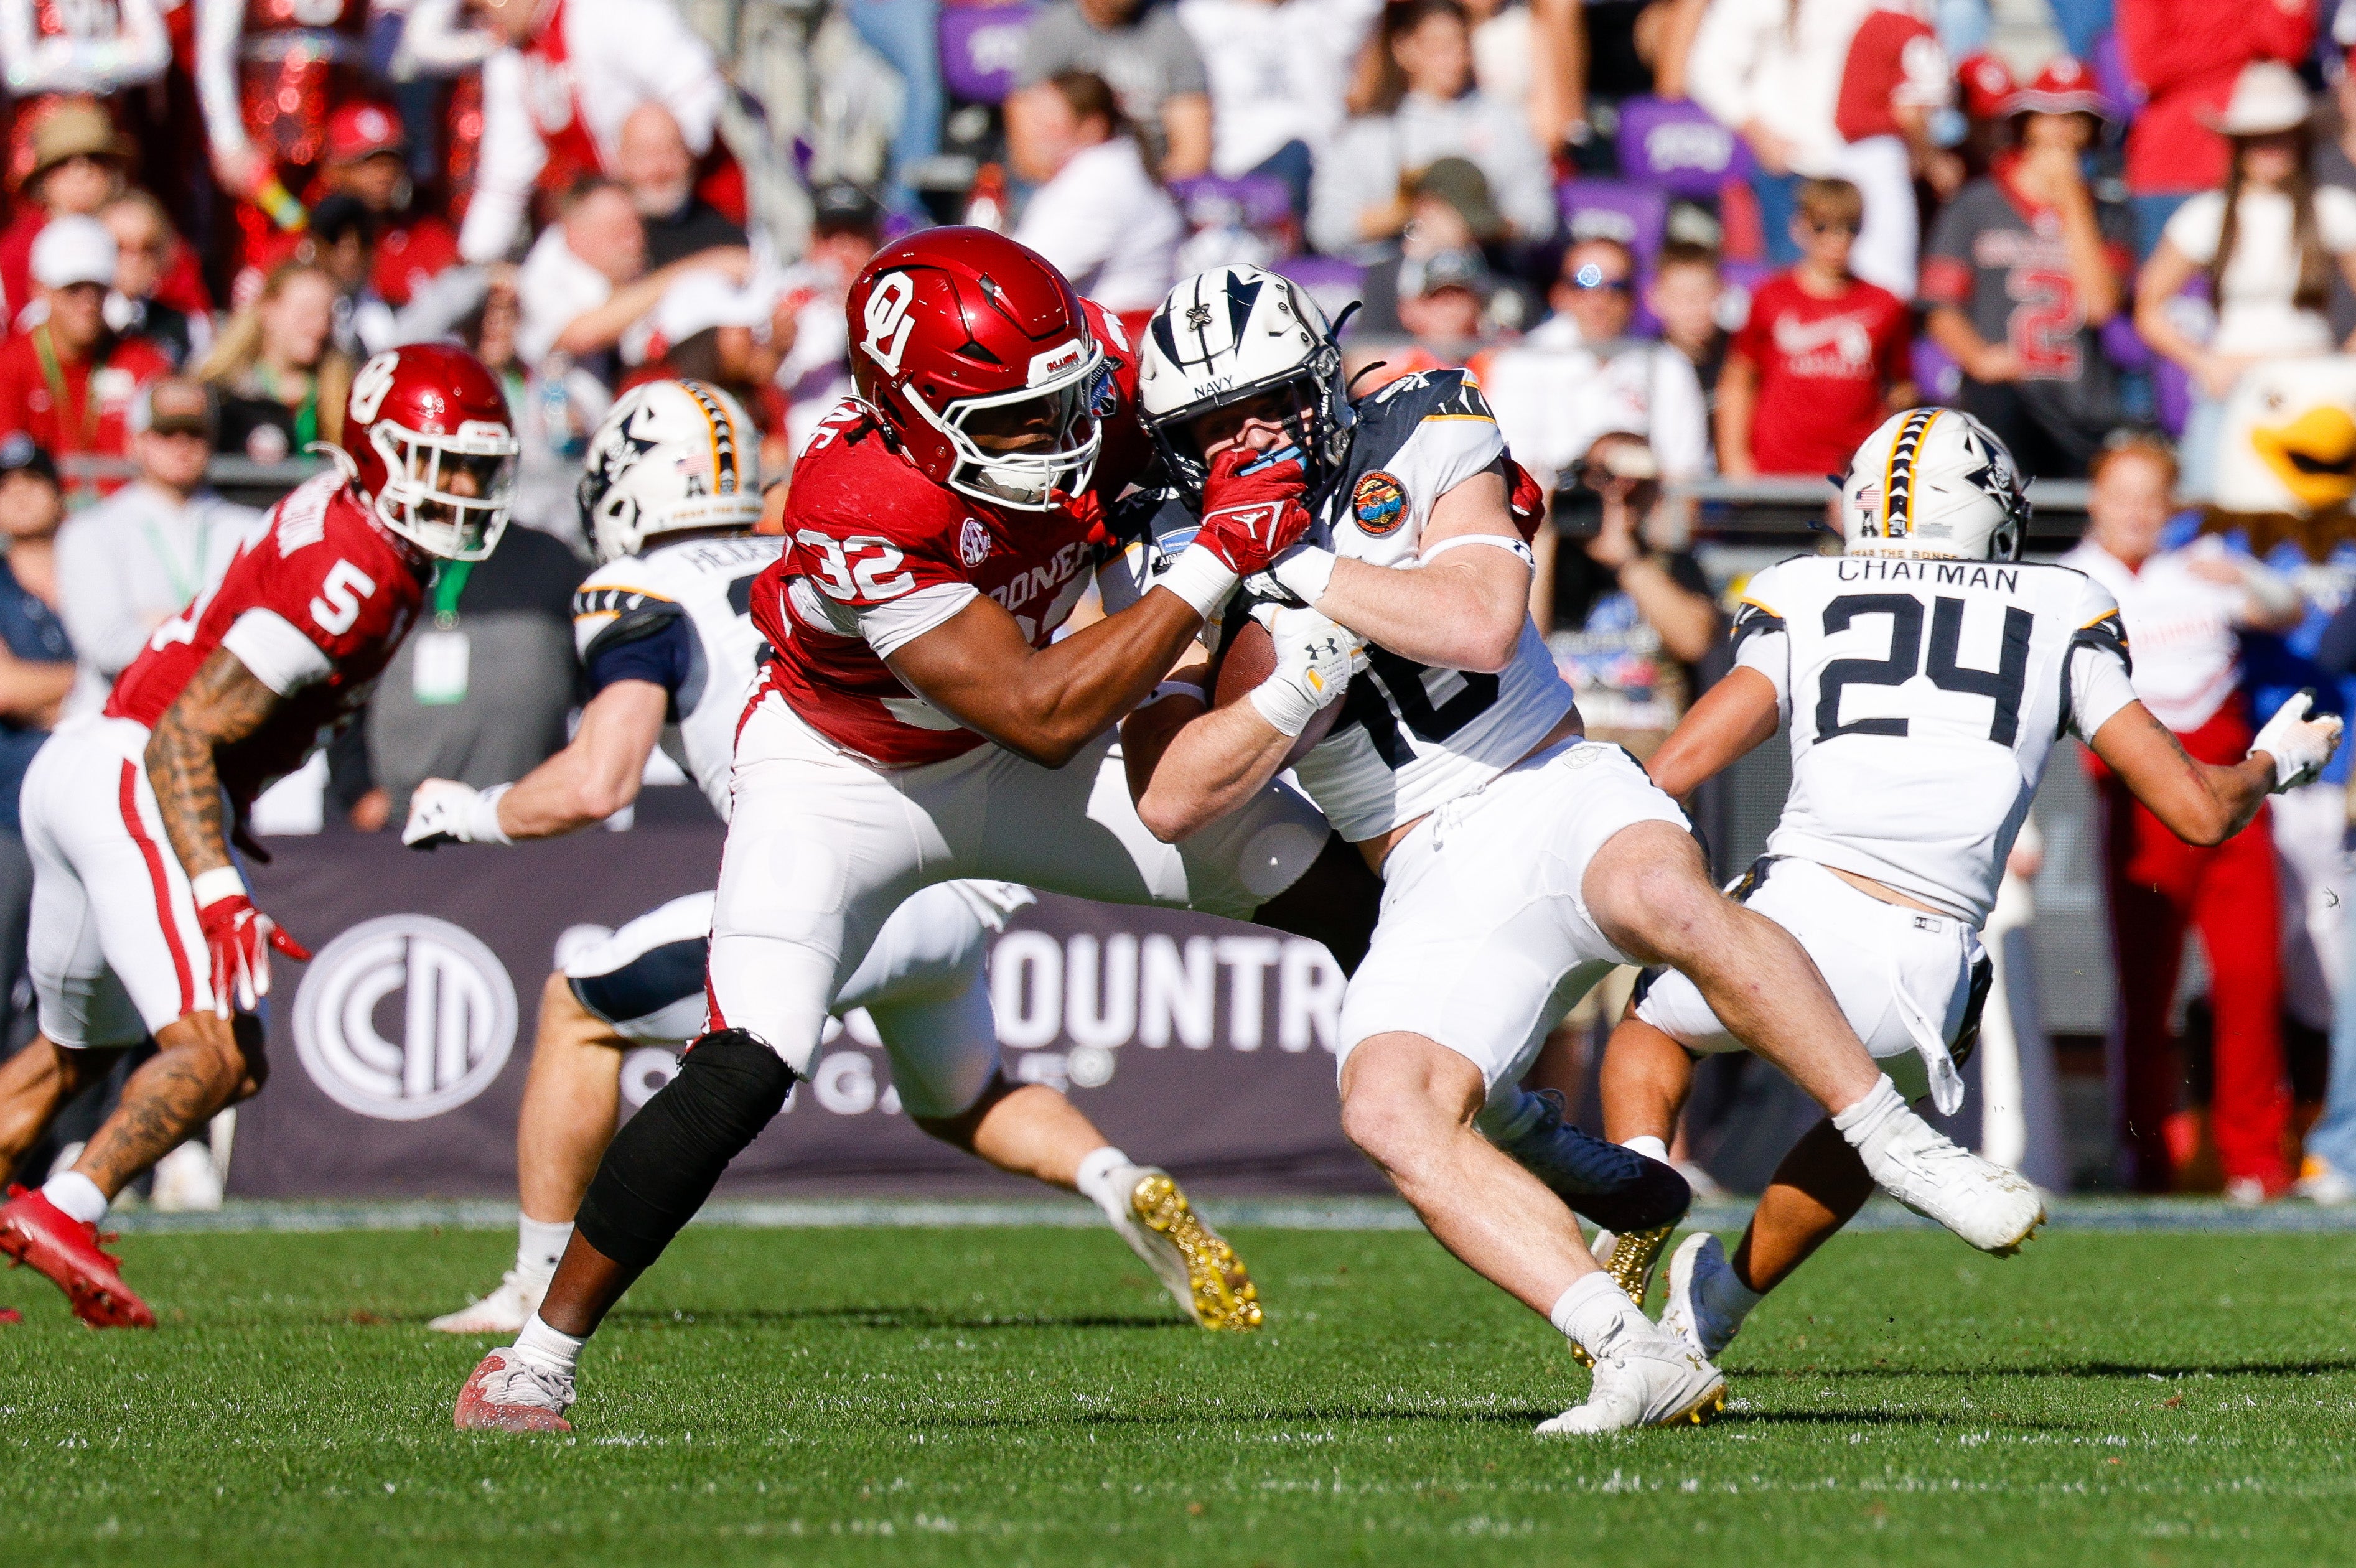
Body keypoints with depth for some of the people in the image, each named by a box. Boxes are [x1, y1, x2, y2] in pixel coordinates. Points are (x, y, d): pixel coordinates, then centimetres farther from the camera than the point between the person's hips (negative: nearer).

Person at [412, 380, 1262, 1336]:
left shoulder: (646, 598, 4)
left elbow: (593, 786, -6)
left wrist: (472, 813, 11)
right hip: (972, 895, 7)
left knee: (580, 1012, 13)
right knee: (961, 1104, 32)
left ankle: (538, 1293, 16)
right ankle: (1129, 1191, 5)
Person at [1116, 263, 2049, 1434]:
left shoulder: (1422, 447, 1)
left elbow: (1481, 624, -16)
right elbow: (1170, 803, -4)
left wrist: (1297, 560, -14)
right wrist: (1306, 671, -14)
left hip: (1561, 796, -2)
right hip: (1434, 889, 2)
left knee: (1666, 898, -38)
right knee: (1387, 1110, -27)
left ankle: (1897, 1146, -26)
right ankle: (1638, 1360, -33)